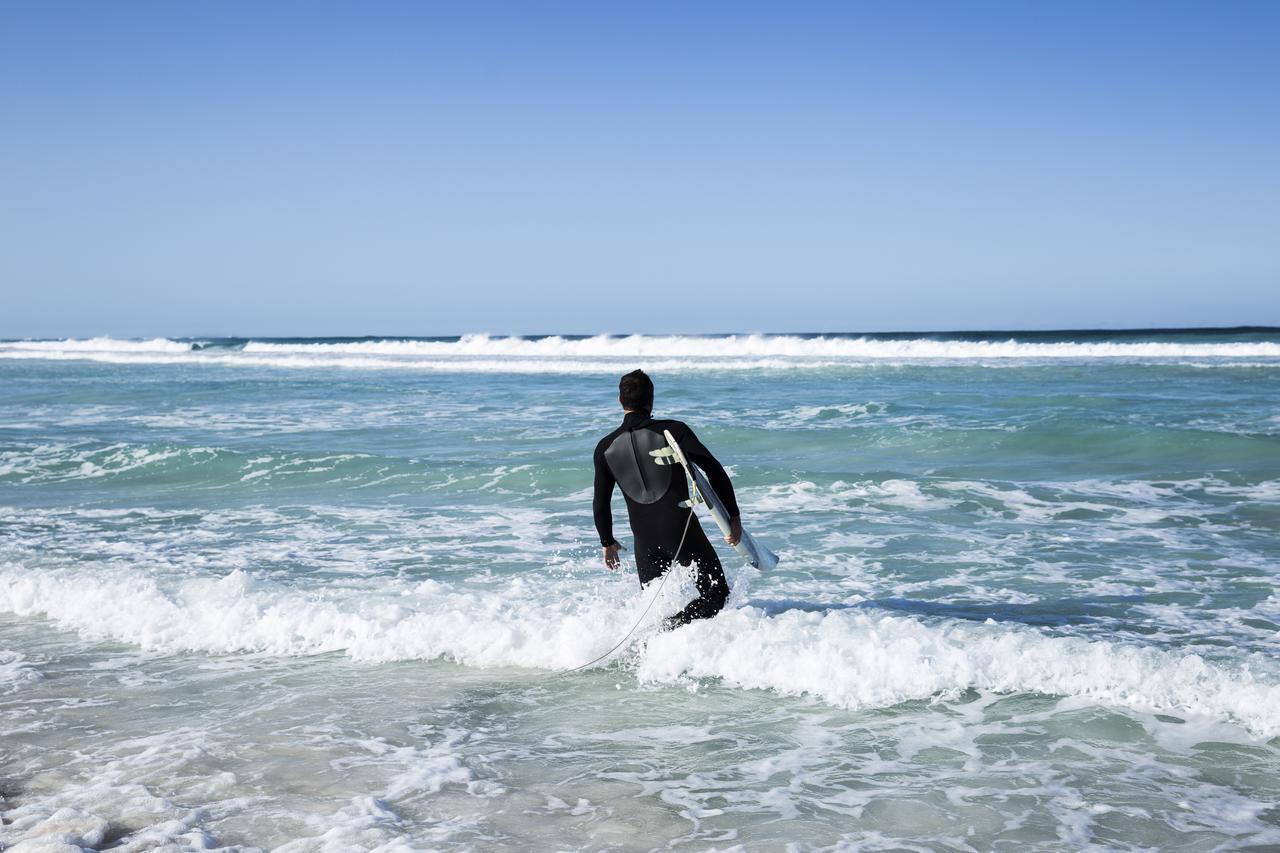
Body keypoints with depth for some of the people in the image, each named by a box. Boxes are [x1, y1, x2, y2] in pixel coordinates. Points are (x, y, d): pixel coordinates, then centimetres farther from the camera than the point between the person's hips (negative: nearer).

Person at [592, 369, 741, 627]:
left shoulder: (605, 448, 3)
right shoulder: (674, 430, -6)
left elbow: (600, 504, 8)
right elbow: (715, 471, -10)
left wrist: (607, 542, 23)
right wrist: (733, 517, -2)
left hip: (644, 538, 4)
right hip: (682, 530, -4)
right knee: (716, 593, 5)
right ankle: (670, 628, -18)